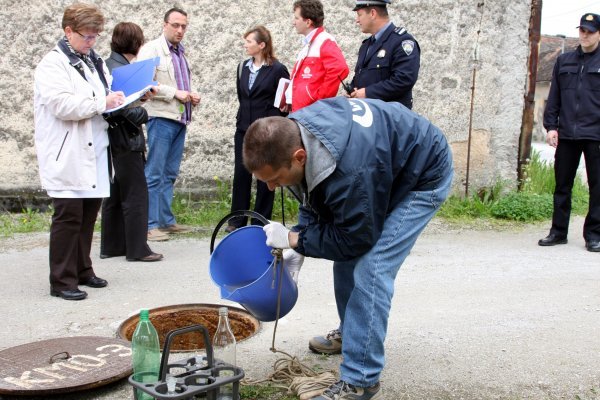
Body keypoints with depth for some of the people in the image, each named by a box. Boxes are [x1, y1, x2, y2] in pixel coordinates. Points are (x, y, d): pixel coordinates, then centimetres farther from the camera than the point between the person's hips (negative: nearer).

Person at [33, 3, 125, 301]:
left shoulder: (94, 61, 17)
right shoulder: (52, 64, -7)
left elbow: (106, 96, 28)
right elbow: (63, 105, -20)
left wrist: (124, 99, 6)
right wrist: (103, 103, -17)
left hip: (93, 153, 8)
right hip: (67, 158, -7)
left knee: (88, 215, 12)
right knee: (68, 218, -4)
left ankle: (82, 270, 25)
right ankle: (62, 281, 4)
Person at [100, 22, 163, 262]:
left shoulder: (111, 64, 14)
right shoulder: (119, 68, -16)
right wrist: (142, 114, -11)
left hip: (116, 140, 10)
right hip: (126, 139, -10)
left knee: (115, 194, 14)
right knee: (135, 195, -2)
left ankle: (111, 246, 23)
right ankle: (137, 249, 4)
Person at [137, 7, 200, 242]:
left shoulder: (181, 53, 19)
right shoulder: (151, 50, -4)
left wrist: (191, 96, 7)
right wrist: (175, 93, -16)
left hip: (180, 119, 8)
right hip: (160, 118, -8)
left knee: (170, 174, 11)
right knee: (154, 174, -6)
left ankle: (166, 221, 17)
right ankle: (150, 225, -3)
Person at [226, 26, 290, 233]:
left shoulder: (278, 69, -7)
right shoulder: (243, 67, 10)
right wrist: (243, 117, 13)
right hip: (244, 129, 5)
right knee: (241, 174, 4)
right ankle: (237, 220, 13)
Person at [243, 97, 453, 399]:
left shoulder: (351, 171, -43)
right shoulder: (293, 133, -17)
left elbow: (355, 239, -26)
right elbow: (315, 202, 0)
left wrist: (293, 238, -21)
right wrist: (298, 246, -12)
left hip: (423, 176, -8)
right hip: (384, 168, 9)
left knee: (369, 270, -19)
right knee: (345, 260, 11)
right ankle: (351, 333, 36)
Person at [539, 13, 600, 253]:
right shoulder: (564, 61, 13)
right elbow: (554, 97, 13)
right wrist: (551, 126, 4)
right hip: (566, 135, 3)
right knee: (562, 185, 7)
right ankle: (558, 231, 16)